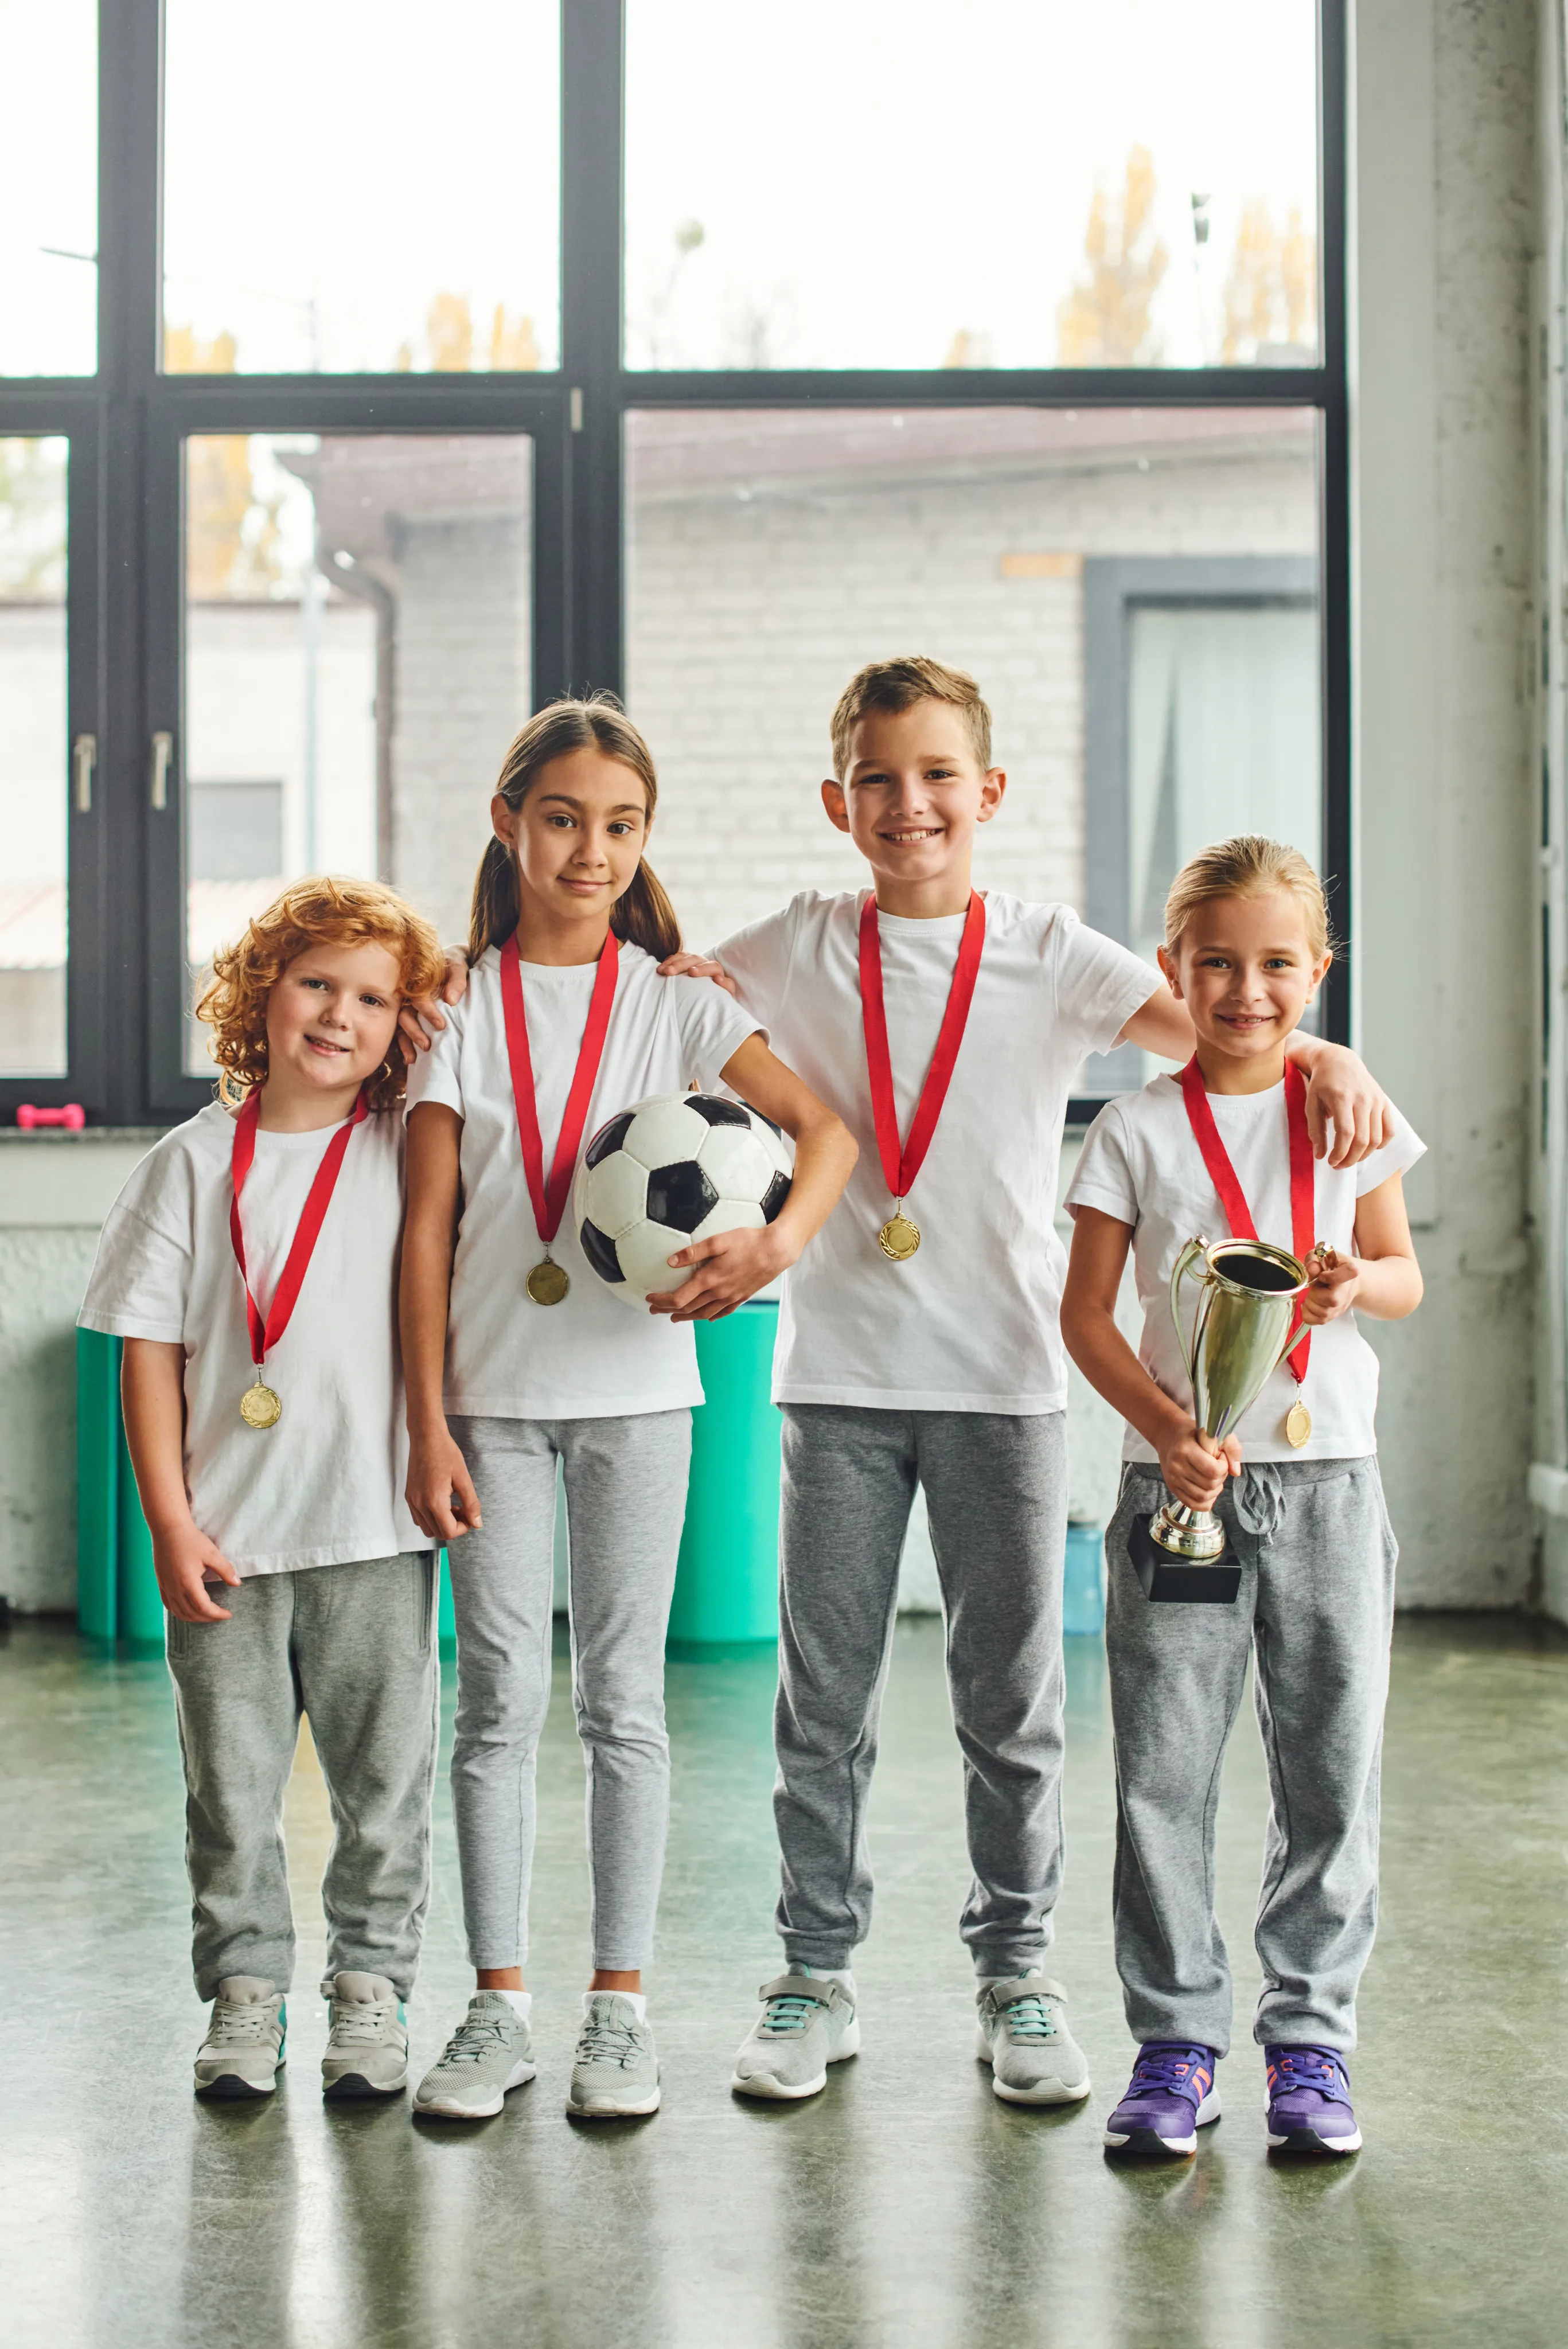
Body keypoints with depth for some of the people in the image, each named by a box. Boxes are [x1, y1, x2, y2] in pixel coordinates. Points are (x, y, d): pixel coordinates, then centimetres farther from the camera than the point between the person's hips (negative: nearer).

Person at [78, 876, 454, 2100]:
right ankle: (246, 1989, 23)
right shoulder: (194, 1162, 3)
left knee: (384, 1777, 6)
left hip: (375, 1528, 0)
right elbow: (150, 1348, 2)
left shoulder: (409, 1152, 2)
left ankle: (372, 1986, 21)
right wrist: (171, 1521, -4)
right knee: (232, 1781, 8)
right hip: (225, 1537, 0)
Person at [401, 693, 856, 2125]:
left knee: (623, 1699, 4)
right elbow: (429, 1229, 1)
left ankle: (622, 2008, 13)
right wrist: (428, 1421, -4)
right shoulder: (462, 1004, 4)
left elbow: (823, 1127, -5)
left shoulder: (673, 1001, 3)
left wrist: (778, 1242, -25)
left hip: (634, 1385, 0)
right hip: (491, 1393, 0)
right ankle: (500, 2007, 12)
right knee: (500, 1700, 3)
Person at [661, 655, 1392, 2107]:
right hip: (840, 1375, 1)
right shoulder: (794, 953, 5)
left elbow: (1203, 1024, -12)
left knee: (1012, 1699, 6)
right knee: (824, 1697, 7)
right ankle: (817, 1975, 20)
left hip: (1004, 1375, -1)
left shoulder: (1047, 954, 0)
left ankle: (1016, 1978, 20)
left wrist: (1323, 1056, -32)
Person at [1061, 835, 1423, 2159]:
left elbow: (1404, 1275, 13)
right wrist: (1167, 1428, -15)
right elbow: (1087, 1312, 0)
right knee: (1163, 1773, 0)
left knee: (1332, 1772, 4)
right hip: (1181, 1480, -1)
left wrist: (1359, 1283, -11)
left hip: (1328, 1475, 1)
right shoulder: (1138, 1131, 1)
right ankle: (1176, 2043, 11)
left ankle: (1311, 2041, 15)